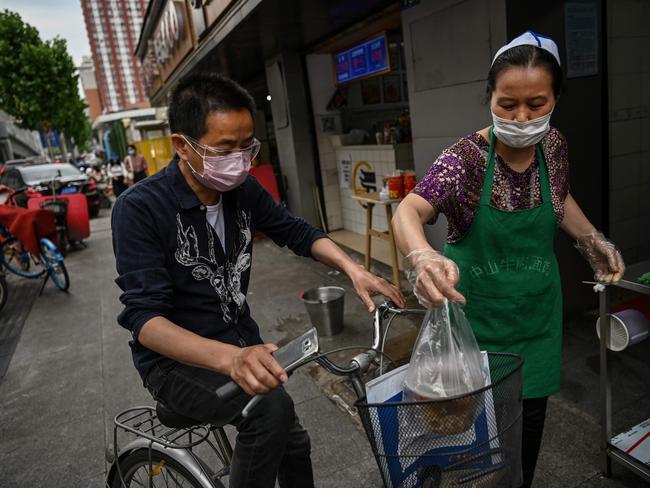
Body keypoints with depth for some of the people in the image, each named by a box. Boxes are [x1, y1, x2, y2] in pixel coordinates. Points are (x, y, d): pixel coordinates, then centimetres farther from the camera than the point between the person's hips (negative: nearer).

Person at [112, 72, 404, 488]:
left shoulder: (244, 189, -6)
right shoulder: (140, 209, -22)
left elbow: (299, 233, 3)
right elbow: (145, 318, -29)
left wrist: (354, 270, -16)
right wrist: (230, 358, -47)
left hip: (242, 340, 6)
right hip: (177, 359, -5)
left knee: (292, 443, 12)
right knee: (270, 407, -31)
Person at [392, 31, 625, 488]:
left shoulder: (555, 146, -5)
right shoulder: (466, 157, -21)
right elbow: (409, 211, -36)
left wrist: (593, 240, 1)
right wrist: (424, 257, -57)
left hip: (537, 307, 5)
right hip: (477, 308, -4)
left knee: (531, 410, 17)